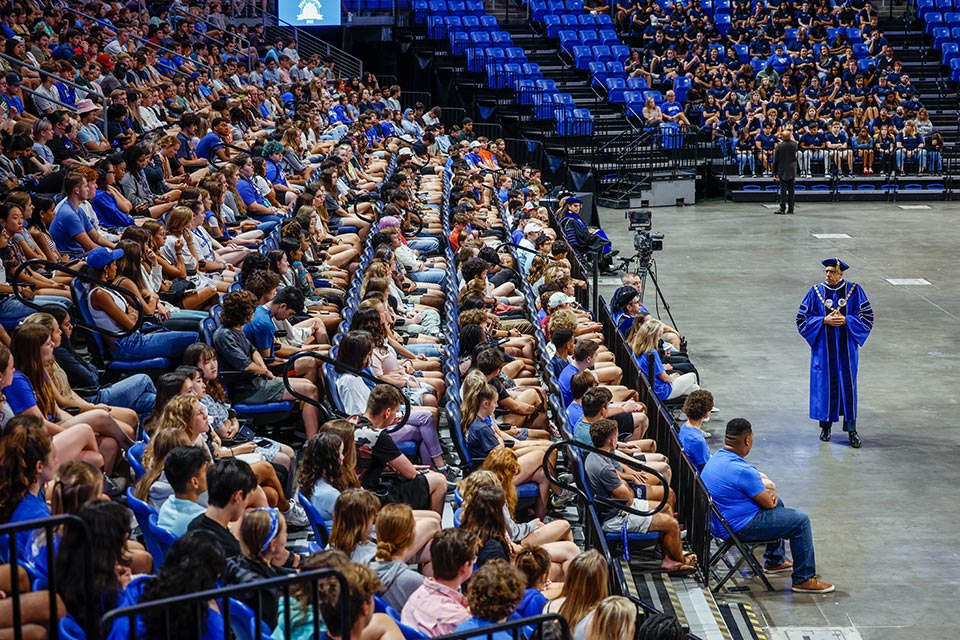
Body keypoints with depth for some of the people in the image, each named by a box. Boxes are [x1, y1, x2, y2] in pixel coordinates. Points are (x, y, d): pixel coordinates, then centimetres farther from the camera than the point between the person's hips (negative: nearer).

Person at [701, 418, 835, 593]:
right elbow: (768, 504, -16)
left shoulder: (718, 457, 2)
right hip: (740, 528, -10)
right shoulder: (741, 471, -28)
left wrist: (769, 487, -4)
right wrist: (768, 488, 6)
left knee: (778, 503, 30)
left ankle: (775, 561, 40)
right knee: (801, 521, -3)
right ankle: (804, 579, 4)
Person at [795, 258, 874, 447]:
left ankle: (851, 428, 8)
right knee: (824, 384, 5)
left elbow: (867, 316, -1)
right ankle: (825, 425, 19)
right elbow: (802, 318, 0)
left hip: (846, 348, 0)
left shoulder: (854, 291, -2)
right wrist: (824, 320, -14)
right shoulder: (816, 292, -1)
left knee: (848, 384, 1)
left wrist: (846, 320, -16)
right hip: (823, 347, 1)